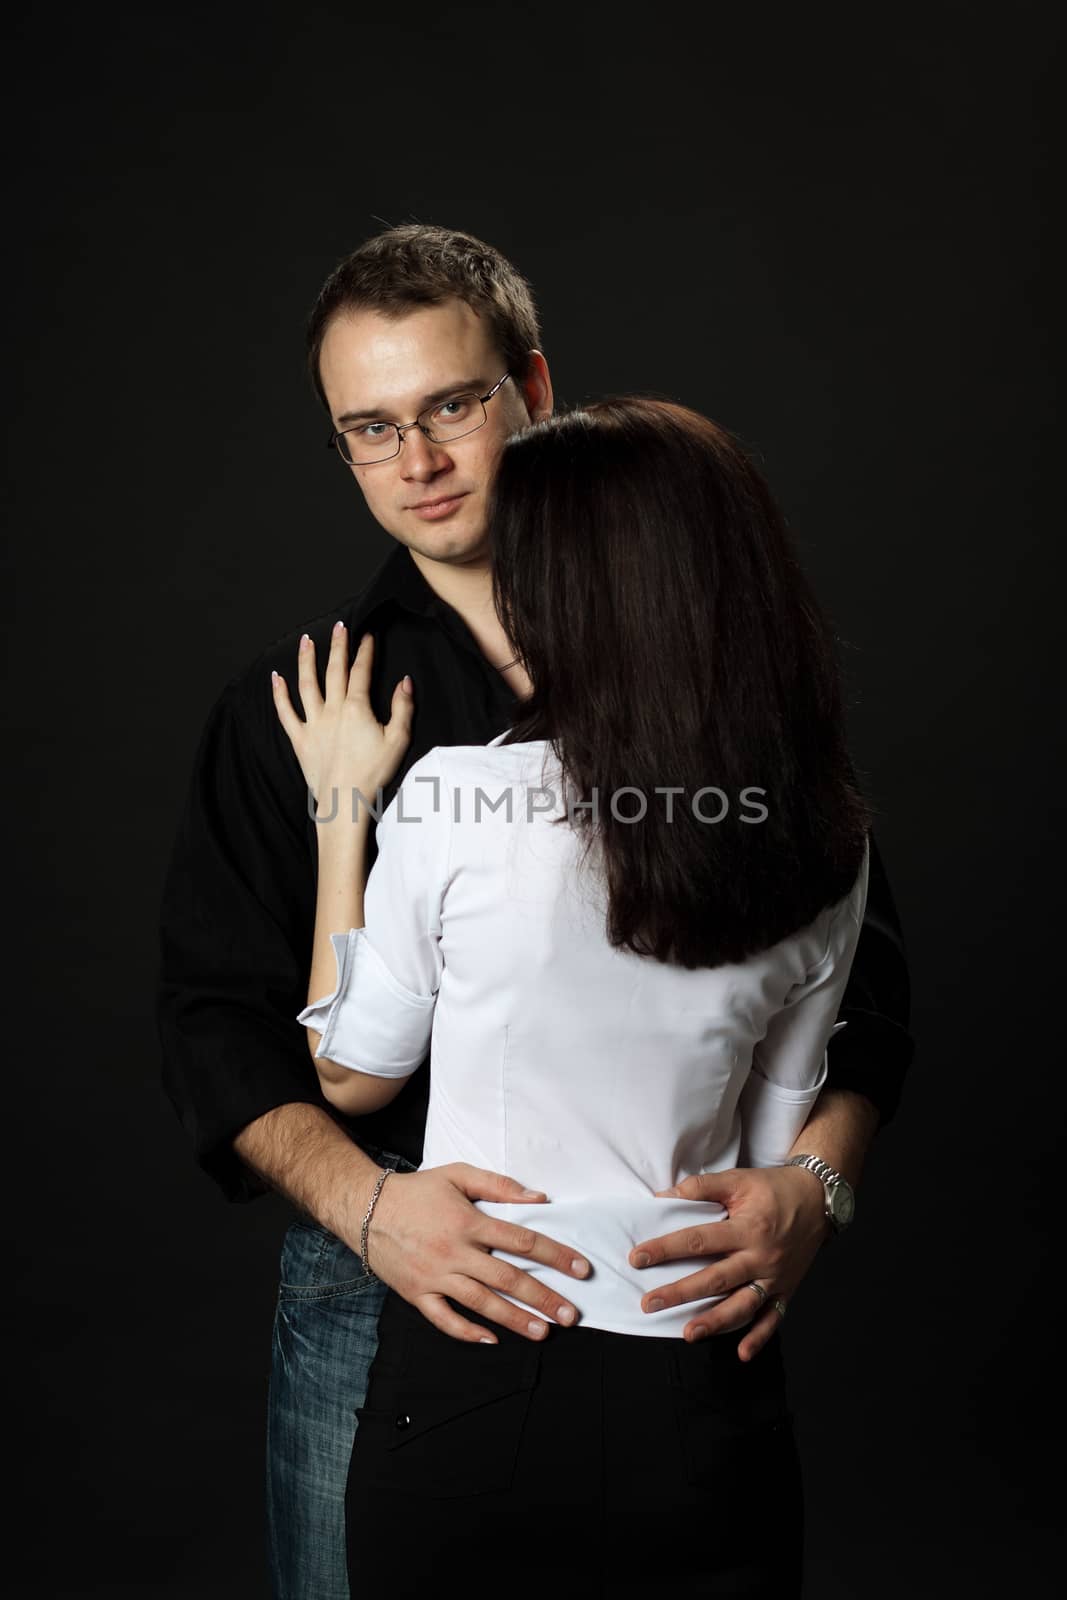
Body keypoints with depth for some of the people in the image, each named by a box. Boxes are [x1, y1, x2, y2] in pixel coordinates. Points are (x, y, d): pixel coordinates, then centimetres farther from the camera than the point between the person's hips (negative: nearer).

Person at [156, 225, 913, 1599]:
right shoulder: (290, 702, 4)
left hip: (673, 1286, 0)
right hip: (383, 1286, 0)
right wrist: (364, 1202, -17)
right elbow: (217, 1012, -1)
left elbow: (859, 969, 1)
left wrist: (812, 1183, -17)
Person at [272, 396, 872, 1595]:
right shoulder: (824, 849, -6)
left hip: (469, 1391, -2)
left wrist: (343, 809, 5)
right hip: (707, 1405, 3)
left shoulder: (455, 800, -17)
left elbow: (352, 1076, -2)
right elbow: (772, 1148, 5)